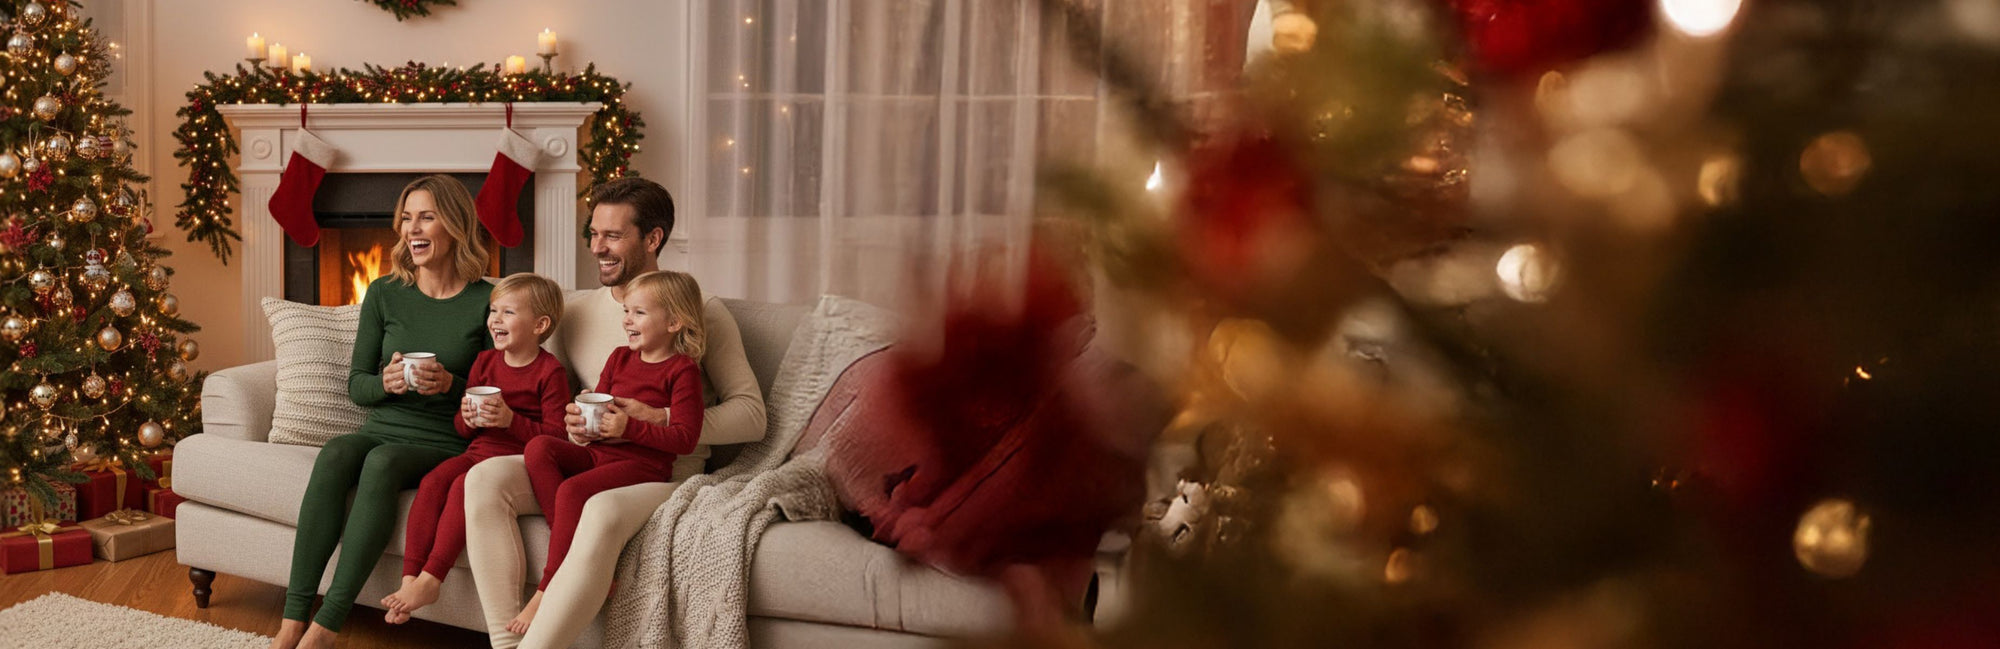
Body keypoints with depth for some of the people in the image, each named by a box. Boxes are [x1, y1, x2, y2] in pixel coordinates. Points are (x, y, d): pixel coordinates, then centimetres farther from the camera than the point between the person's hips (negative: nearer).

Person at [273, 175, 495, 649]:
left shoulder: (487, 302, -2)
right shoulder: (384, 294, 9)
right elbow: (355, 384, 11)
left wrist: (452, 384, -18)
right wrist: (386, 382, -11)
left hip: (445, 446, -3)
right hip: (382, 429, 3)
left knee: (382, 461, -34)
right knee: (335, 454, -30)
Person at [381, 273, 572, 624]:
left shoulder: (550, 372, -5)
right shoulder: (485, 361, 16)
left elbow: (555, 437, -11)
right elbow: (461, 426, 20)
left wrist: (510, 419, -22)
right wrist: (468, 419, -4)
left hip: (518, 459, -6)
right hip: (478, 450, 6)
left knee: (463, 486, -30)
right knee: (432, 481, -22)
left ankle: (430, 580, -25)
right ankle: (410, 579, -25)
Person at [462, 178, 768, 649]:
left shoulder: (702, 313, 2)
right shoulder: (576, 313, 16)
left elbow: (751, 415, -5)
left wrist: (658, 420, -17)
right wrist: (565, 421, -7)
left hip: (662, 472, -5)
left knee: (603, 511, -38)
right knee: (485, 478, -22)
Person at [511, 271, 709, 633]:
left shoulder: (682, 370, -4)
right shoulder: (620, 358, 18)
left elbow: (685, 439, -12)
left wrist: (629, 428, -18)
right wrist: (582, 428, -1)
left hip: (644, 464, -7)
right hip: (598, 452, 8)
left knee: (572, 490, -29)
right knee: (538, 447, -18)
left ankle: (547, 593, -20)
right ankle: (577, 556, -25)